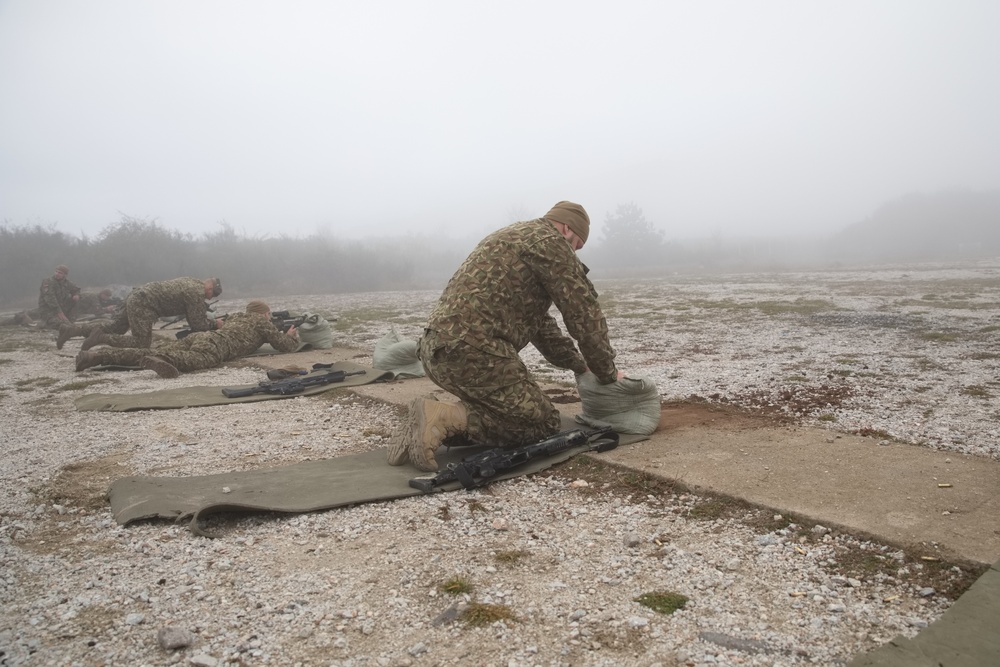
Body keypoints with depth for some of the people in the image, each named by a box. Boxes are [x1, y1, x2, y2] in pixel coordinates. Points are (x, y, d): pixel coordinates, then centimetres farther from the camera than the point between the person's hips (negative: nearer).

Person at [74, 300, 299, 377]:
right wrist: (293, 336, 43)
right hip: (213, 344, -7)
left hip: (198, 336, 7)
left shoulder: (237, 316, 41)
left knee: (148, 352, -7)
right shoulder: (262, 321, 22)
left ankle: (94, 356, -21)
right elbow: (286, 346, 18)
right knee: (199, 360, -39)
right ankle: (158, 362, -70)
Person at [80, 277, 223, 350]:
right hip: (143, 305, -10)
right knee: (142, 344, -10)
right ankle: (102, 338, -11)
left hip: (135, 296, 10)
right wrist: (215, 324, 2)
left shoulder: (192, 283, 16)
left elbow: (193, 317, 24)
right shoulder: (197, 292, -14)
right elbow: (198, 324, -12)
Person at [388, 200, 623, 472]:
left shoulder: (515, 236, 29)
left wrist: (579, 365, 31)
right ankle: (446, 418, -13)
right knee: (544, 424, 1)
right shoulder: (550, 240, 0)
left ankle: (433, 418, 6)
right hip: (471, 350, -10)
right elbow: (583, 312, -1)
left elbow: (537, 319, 32)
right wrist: (607, 374, 12)